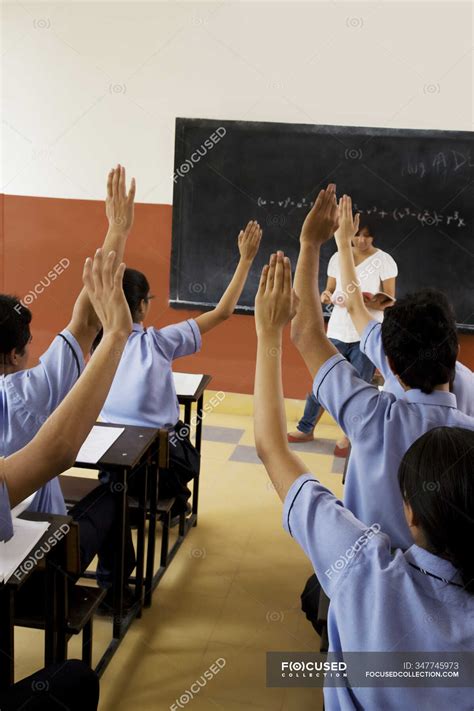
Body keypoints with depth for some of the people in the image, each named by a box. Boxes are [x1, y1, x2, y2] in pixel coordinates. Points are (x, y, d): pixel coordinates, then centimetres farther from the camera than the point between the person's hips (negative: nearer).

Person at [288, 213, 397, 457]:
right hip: (337, 331, 3)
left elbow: (389, 301, -8)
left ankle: (349, 437, 21)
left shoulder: (384, 261, -7)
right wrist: (326, 296, -13)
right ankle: (306, 428, 24)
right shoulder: (337, 258, 4)